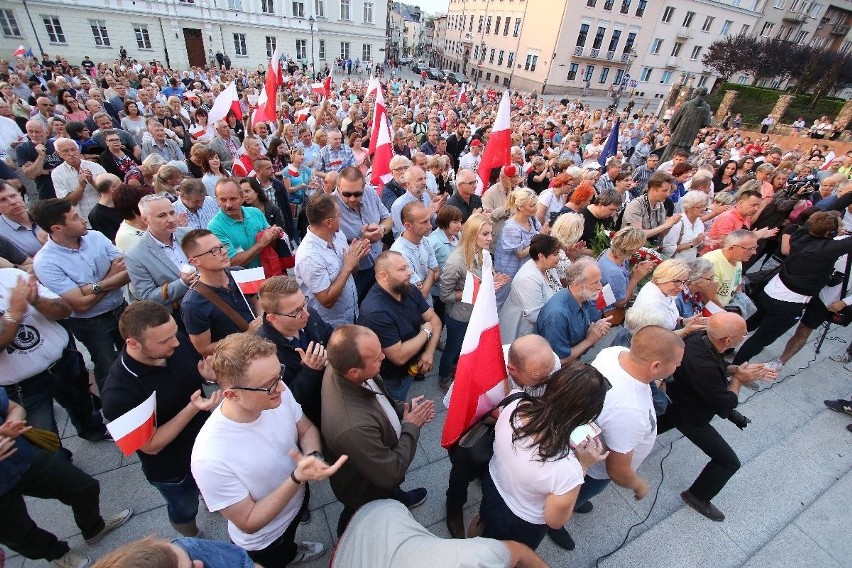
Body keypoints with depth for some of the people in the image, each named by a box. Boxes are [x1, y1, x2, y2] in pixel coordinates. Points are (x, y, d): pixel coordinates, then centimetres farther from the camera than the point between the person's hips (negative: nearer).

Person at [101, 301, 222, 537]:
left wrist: (210, 372, -27)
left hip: (207, 440, 4)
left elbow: (199, 370, -3)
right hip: (171, 468, -4)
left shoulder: (178, 344, -24)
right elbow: (151, 445, -26)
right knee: (185, 510, 28)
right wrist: (192, 409, -39)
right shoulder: (118, 392, -37)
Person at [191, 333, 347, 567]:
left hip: (298, 498, 5)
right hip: (263, 541, -5)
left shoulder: (278, 395, -28)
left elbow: (307, 429, -8)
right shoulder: (210, 458, -40)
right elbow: (249, 523, -27)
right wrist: (297, 478, -40)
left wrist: (313, 457, -29)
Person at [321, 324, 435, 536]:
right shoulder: (354, 428, -48)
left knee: (392, 488, 37)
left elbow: (380, 398, -3)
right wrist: (411, 427, -21)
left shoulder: (339, 367, -25)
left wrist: (404, 407, -16)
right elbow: (391, 474, -30)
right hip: (366, 492, -6)